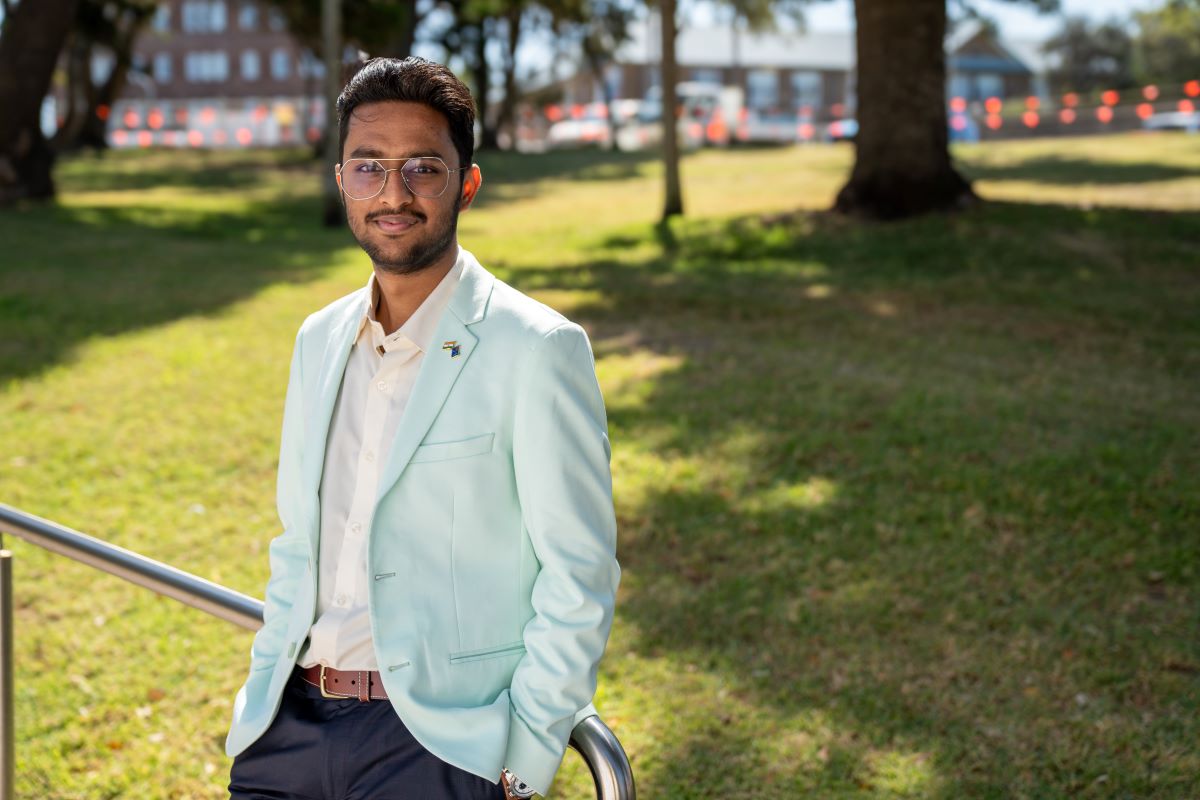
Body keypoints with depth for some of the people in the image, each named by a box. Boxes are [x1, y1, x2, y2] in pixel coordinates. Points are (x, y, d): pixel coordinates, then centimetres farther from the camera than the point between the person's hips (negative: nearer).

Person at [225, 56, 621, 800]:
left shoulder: (537, 350, -8)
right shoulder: (320, 340, 12)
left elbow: (579, 577, -8)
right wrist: (265, 695, 11)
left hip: (439, 733, -5)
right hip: (293, 724, 5)